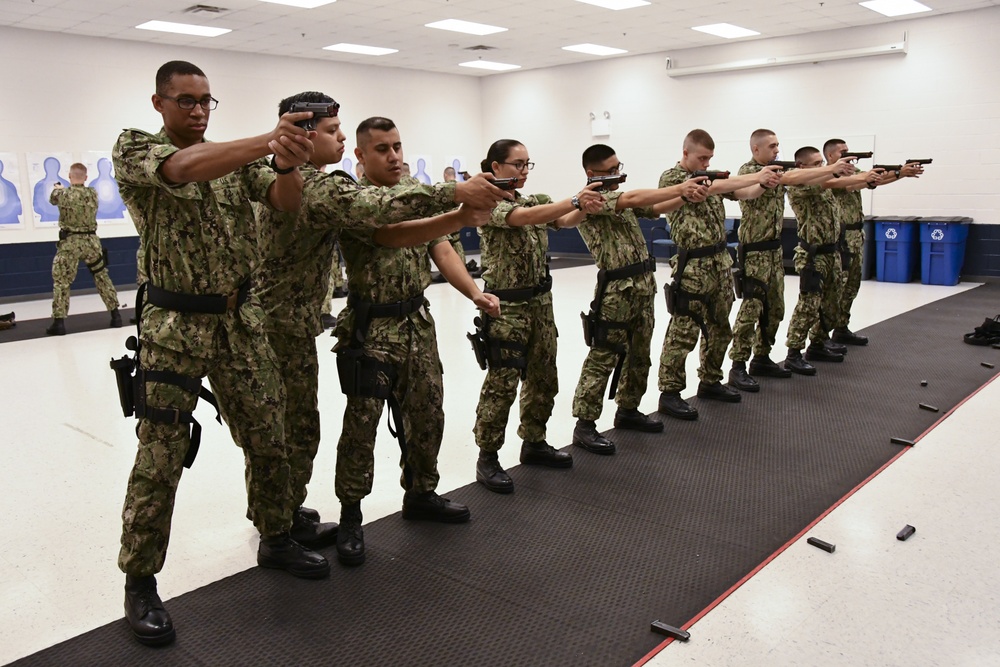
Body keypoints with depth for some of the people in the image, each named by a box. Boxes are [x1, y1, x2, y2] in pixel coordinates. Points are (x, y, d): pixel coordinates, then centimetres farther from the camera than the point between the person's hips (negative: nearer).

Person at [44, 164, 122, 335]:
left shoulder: (63, 194, -10)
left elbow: (52, 199, 13)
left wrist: (56, 188, 35)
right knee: (102, 278, 14)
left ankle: (58, 322, -2)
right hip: (91, 241, 3)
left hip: (70, 242, -3)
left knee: (61, 281, 3)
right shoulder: (93, 193, -1)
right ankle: (115, 315, 17)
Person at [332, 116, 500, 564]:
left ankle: (421, 495, 33)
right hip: (371, 329, -6)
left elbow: (440, 250, 6)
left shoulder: (418, 194, 8)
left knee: (427, 415, 13)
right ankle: (350, 516, 14)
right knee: (362, 424, -1)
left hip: (418, 322, 6)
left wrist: (474, 293, -9)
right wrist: (457, 217, -43)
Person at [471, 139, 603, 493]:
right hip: (506, 308, -7)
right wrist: (575, 200, -40)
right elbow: (525, 217, -29)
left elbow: (564, 220, -5)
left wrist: (588, 205, -25)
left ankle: (533, 443, 31)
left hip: (540, 303, 8)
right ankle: (487, 458, 8)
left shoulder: (536, 200, 11)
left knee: (543, 379, 14)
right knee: (501, 384, -4)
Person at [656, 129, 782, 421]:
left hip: (720, 264, 8)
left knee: (719, 329, 15)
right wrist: (756, 176, -24)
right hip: (692, 267, -8)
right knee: (683, 333, -5)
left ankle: (710, 382, 29)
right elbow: (710, 188, -22)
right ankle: (669, 393, 3)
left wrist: (764, 184, -12)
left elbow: (742, 193, 10)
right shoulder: (671, 177, -9)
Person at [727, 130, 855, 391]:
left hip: (774, 250, 9)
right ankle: (738, 367, -4)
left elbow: (804, 179, 4)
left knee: (774, 309, 12)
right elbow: (792, 178, -24)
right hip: (754, 252, -9)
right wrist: (832, 167, -23)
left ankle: (761, 359, 22)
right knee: (751, 309, -9)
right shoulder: (748, 171, -14)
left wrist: (836, 171, -10)